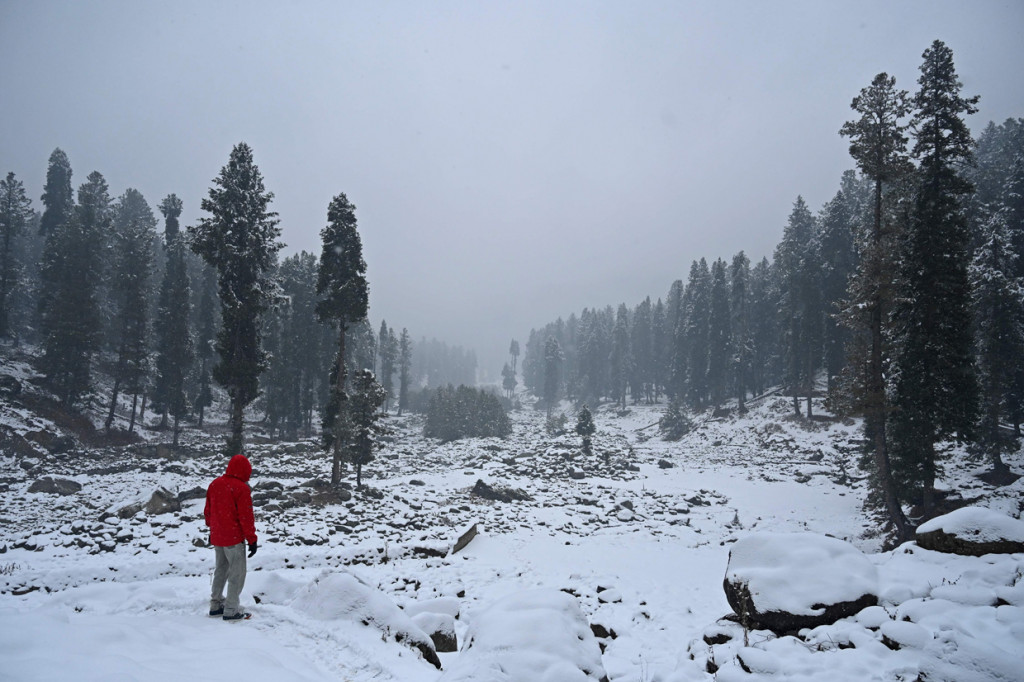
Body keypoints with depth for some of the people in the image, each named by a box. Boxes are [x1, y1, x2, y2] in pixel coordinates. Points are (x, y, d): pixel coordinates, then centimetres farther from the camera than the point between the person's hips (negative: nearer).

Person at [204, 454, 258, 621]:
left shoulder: (214, 484, 5)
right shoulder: (242, 489, -18)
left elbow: (208, 511, 14)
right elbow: (246, 517, -16)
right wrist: (252, 539, -8)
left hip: (216, 537, 8)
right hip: (234, 538, -8)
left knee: (221, 570, 21)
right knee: (237, 573, 2)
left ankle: (216, 605, 29)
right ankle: (231, 610, 5)